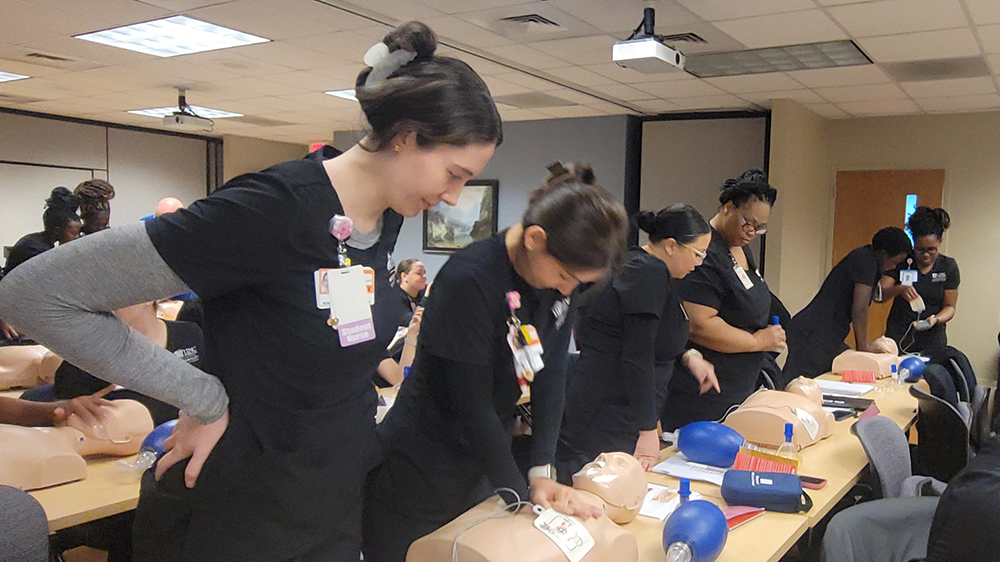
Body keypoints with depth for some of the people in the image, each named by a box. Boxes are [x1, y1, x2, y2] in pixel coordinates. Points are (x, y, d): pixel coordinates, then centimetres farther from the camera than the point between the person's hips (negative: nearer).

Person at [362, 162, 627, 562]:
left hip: (482, 468, 6)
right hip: (418, 480, -6)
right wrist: (524, 497, -17)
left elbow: (551, 378, -3)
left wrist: (542, 471, -11)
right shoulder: (469, 281, -26)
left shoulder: (560, 280, -3)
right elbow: (473, 404, -23)